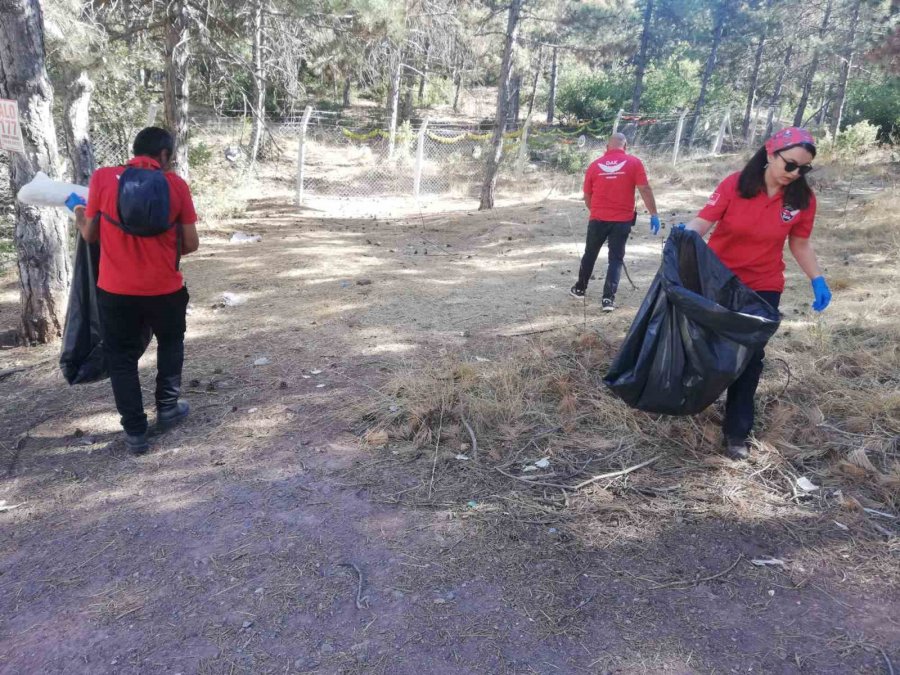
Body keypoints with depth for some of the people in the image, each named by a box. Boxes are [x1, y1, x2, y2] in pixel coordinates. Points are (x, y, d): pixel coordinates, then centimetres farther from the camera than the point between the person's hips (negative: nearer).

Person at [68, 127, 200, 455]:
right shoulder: (176, 184, -4)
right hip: (165, 289, 0)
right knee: (170, 344, 26)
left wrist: (79, 215, 26)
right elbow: (191, 243, -2)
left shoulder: (102, 178, -3)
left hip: (116, 290, 0)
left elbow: (91, 235, 4)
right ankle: (167, 408, 33)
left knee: (122, 357, 13)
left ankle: (135, 432, 16)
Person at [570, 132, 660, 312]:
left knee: (590, 254, 19)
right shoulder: (633, 162, -3)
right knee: (616, 258, 5)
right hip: (622, 220, -2)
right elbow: (645, 190, -9)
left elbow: (587, 196, 10)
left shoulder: (595, 165, 4)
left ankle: (580, 288, 33)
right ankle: (608, 298, -4)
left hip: (598, 219, 2)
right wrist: (654, 214, -4)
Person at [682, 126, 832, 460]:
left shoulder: (803, 199, -6)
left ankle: (737, 430, 14)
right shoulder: (735, 184, -14)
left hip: (763, 286, 2)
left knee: (750, 355, 2)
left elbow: (800, 244, 4)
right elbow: (703, 221, -18)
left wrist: (818, 280, -5)